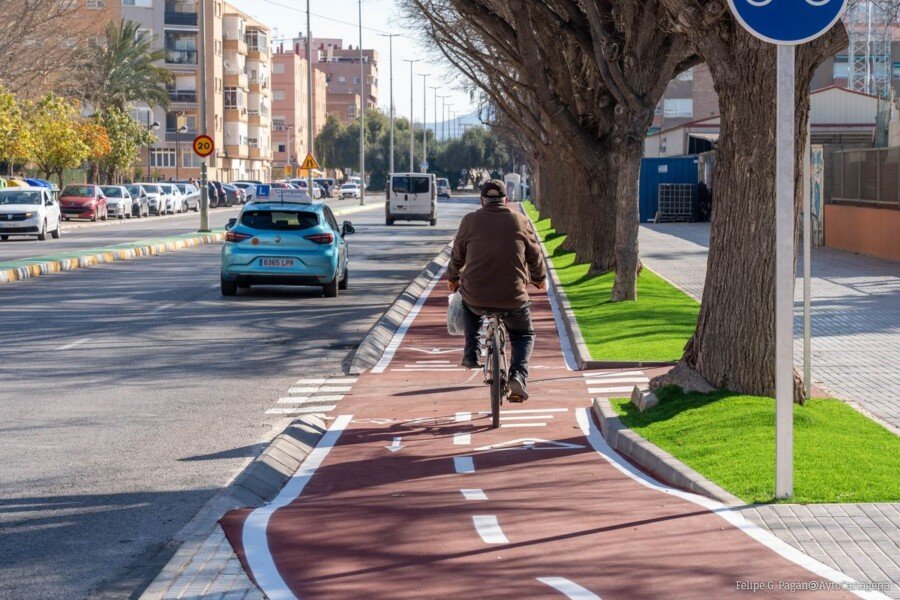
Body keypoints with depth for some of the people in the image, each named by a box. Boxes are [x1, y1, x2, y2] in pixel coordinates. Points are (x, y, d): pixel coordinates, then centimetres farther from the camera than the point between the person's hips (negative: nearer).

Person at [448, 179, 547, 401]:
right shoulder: (521, 221, 2)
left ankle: (471, 353, 25)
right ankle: (518, 375, -3)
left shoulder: (470, 221, 1)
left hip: (476, 298, 1)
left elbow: (457, 256, 12)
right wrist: (540, 280, 31)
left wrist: (453, 278, 32)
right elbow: (535, 257, 11)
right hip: (513, 299, -1)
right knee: (523, 336, 23)